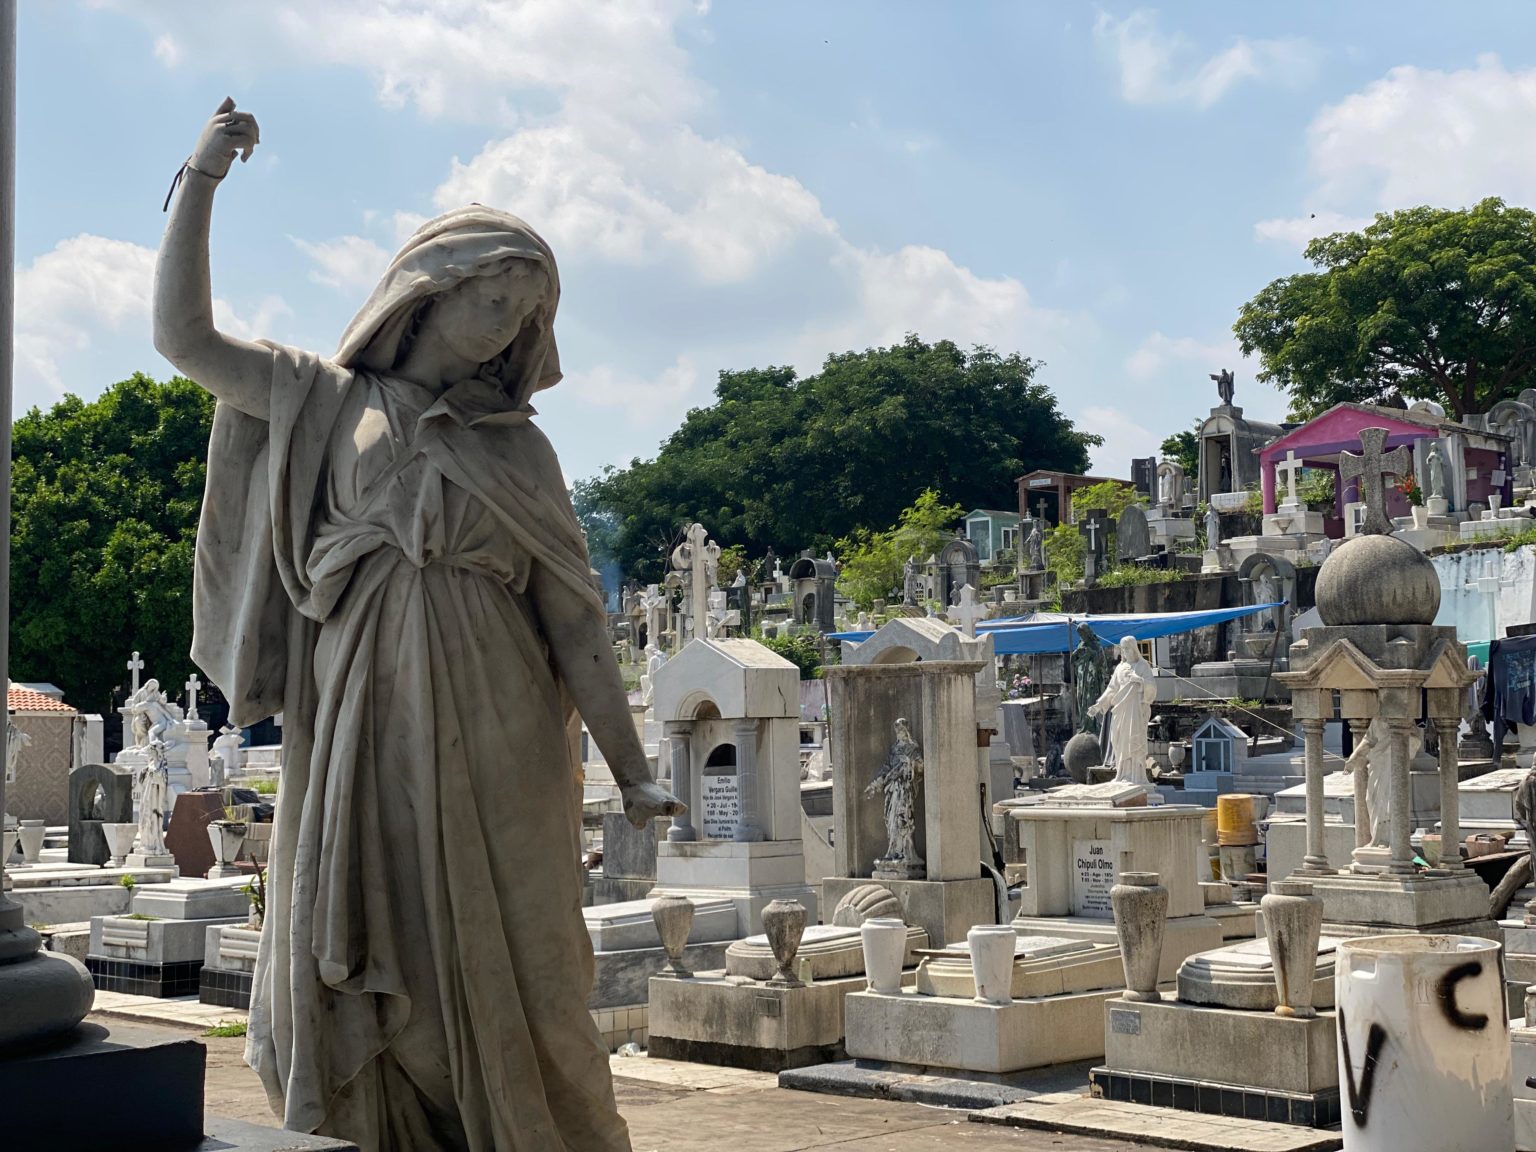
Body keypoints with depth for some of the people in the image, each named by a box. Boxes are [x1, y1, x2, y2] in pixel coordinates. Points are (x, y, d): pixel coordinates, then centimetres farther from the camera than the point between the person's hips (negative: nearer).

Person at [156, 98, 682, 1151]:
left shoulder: (519, 446, 11)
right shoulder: (331, 402, 13)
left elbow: (573, 613, 6)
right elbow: (185, 337, 6)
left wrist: (631, 771, -1)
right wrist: (203, 176, 3)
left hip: (493, 740, -1)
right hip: (361, 735, 1)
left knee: (504, 987, -2)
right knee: (356, 987, -1)